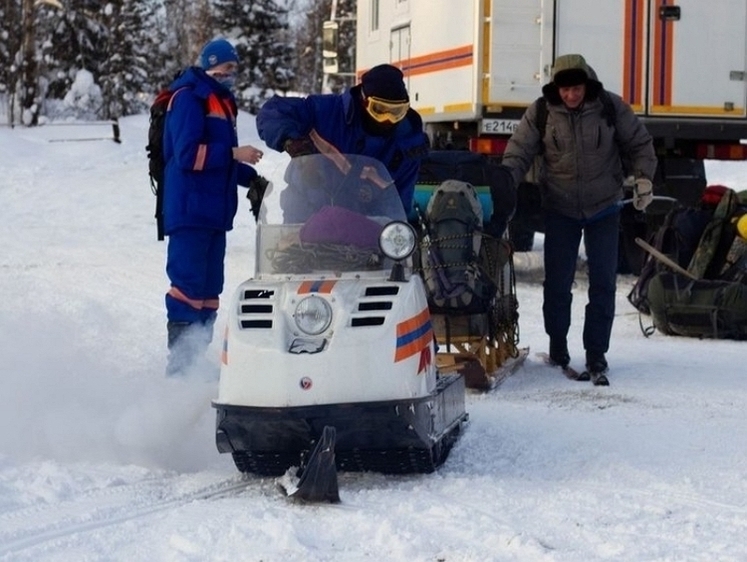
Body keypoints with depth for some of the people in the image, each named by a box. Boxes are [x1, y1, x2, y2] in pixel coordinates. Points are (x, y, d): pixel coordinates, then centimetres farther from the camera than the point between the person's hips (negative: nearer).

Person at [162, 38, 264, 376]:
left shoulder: (221, 102, 20)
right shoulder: (189, 98, -9)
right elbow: (187, 155, -18)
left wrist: (251, 177, 10)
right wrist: (234, 153, -19)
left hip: (215, 214, 9)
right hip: (189, 211, -9)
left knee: (209, 289, 10)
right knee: (188, 285, -12)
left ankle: (198, 358, 15)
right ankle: (179, 366, -11)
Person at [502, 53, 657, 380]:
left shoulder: (611, 107, -7)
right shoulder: (540, 112, -7)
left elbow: (639, 144, 4)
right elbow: (518, 153, -3)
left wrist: (643, 178, -8)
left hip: (604, 208, 0)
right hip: (559, 209, 0)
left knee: (603, 281, -1)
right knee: (557, 281, 0)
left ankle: (596, 350, 6)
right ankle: (557, 345, 16)